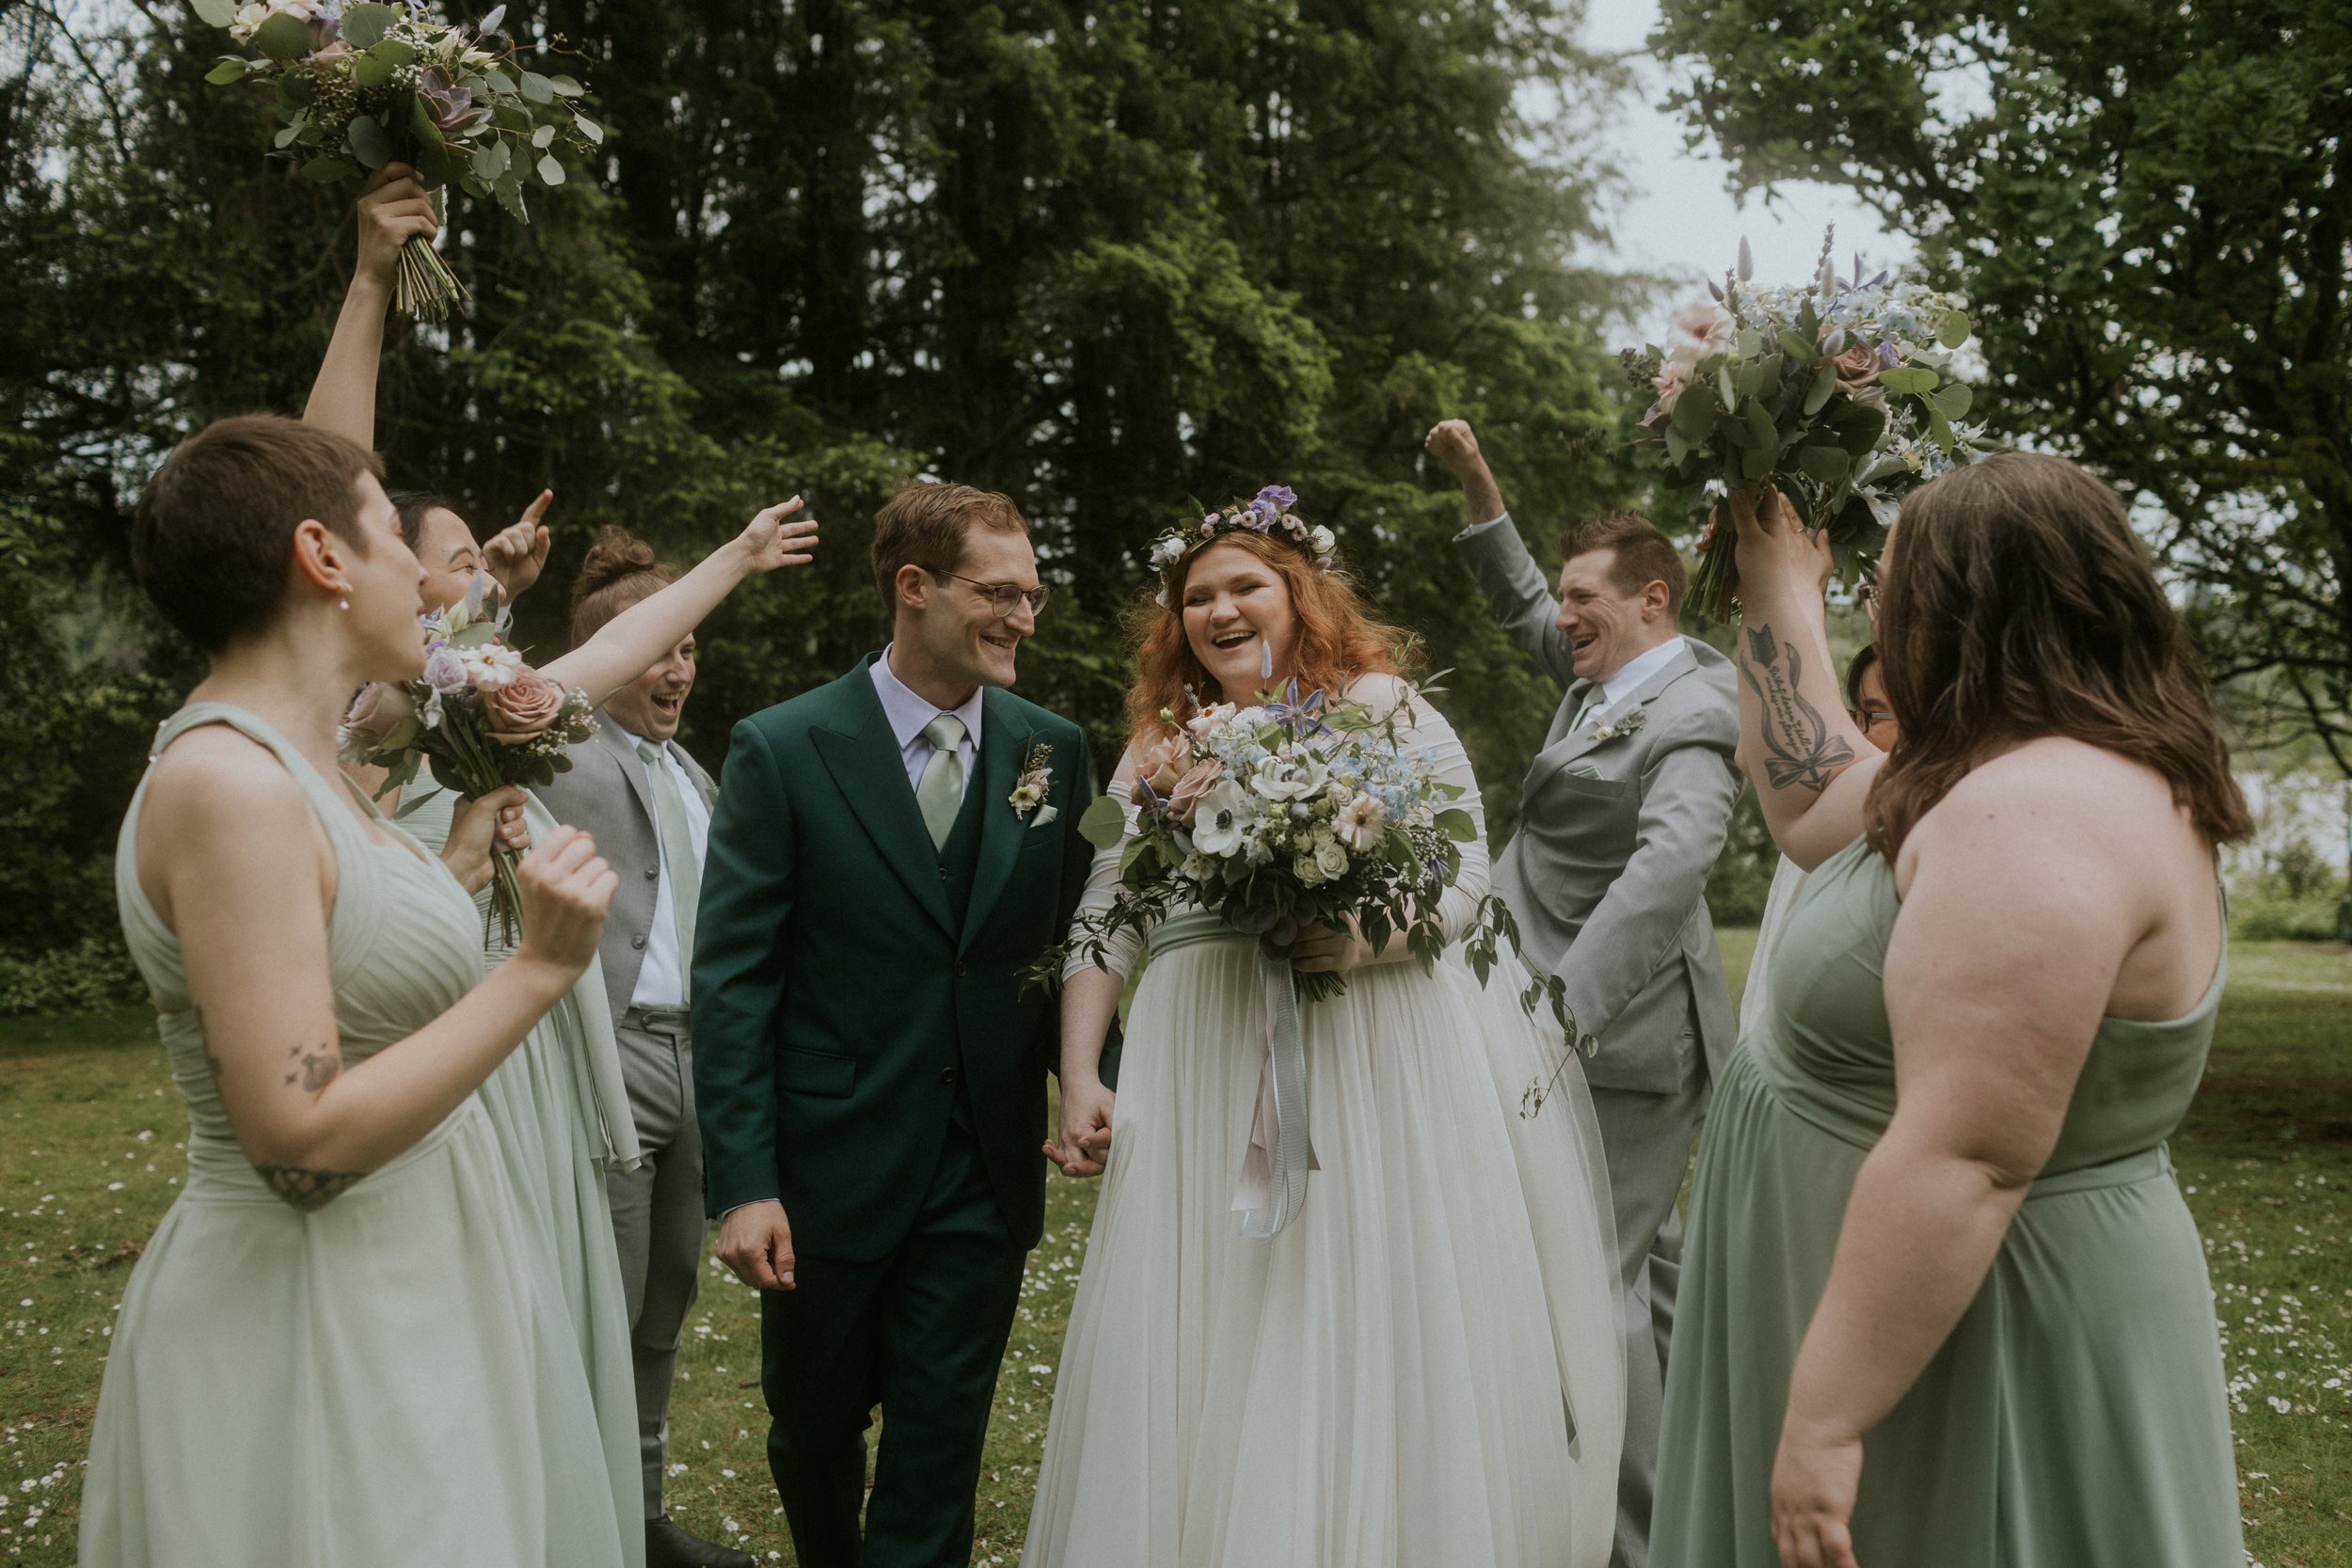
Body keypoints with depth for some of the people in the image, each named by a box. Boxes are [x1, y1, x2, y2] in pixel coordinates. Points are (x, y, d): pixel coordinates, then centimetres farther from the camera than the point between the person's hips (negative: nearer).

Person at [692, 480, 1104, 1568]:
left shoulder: (1054, 751, 2)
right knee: (812, 1432, 18)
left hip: (985, 1180, 1)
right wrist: (744, 1184, -14)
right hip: (830, 1172, -1)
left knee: (936, 1461, 7)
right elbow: (732, 980, -10)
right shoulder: (782, 750, -8)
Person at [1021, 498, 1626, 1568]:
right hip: (1211, 1076, 3)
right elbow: (1102, 922, 9)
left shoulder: (1386, 710, 3)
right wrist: (1078, 1081, 0)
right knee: (1212, 1350, 5)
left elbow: (1465, 876, -3)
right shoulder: (1158, 747, 13)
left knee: (1388, 1338, 2)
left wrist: (1358, 937, -21)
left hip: (1387, 1057, -2)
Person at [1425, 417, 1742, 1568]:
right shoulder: (1604, 676, 10)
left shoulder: (1689, 713, -18)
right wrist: (1476, 483, 21)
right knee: (1644, 1265, 20)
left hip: (1623, 1034, -10)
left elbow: (1671, 859, -33)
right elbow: (1521, 607, 28)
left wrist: (1562, 1006, -41)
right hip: (1585, 1015, 10)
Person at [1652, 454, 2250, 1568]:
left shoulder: (2038, 815, -26)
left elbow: (1963, 1161, -30)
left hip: (1963, 1337, -10)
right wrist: (1776, 588, 21)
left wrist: (1823, 1418, -26)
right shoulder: (2027, 777, 7)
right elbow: (1810, 803, 18)